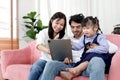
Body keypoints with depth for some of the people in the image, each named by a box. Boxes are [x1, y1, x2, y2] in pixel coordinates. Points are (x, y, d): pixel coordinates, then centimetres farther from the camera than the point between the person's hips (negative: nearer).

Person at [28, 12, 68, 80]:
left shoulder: (65, 37, 4)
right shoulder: (43, 33, 3)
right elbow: (39, 45, -16)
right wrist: (47, 50, -41)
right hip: (44, 59, 1)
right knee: (35, 68, -31)